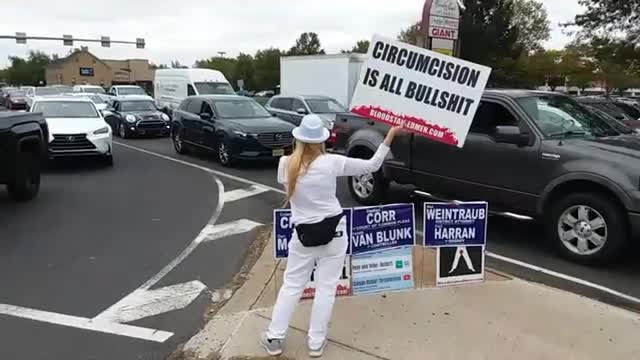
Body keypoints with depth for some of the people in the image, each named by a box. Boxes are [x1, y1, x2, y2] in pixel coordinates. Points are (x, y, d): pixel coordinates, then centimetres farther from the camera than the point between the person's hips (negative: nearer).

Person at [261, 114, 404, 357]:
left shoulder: (285, 164, -8)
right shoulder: (332, 162, -13)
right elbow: (372, 165, -6)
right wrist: (389, 137, 1)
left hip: (304, 234, 2)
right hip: (333, 231, -2)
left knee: (291, 286, 15)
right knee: (326, 288, 10)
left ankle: (274, 338, 21)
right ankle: (316, 343, 18)